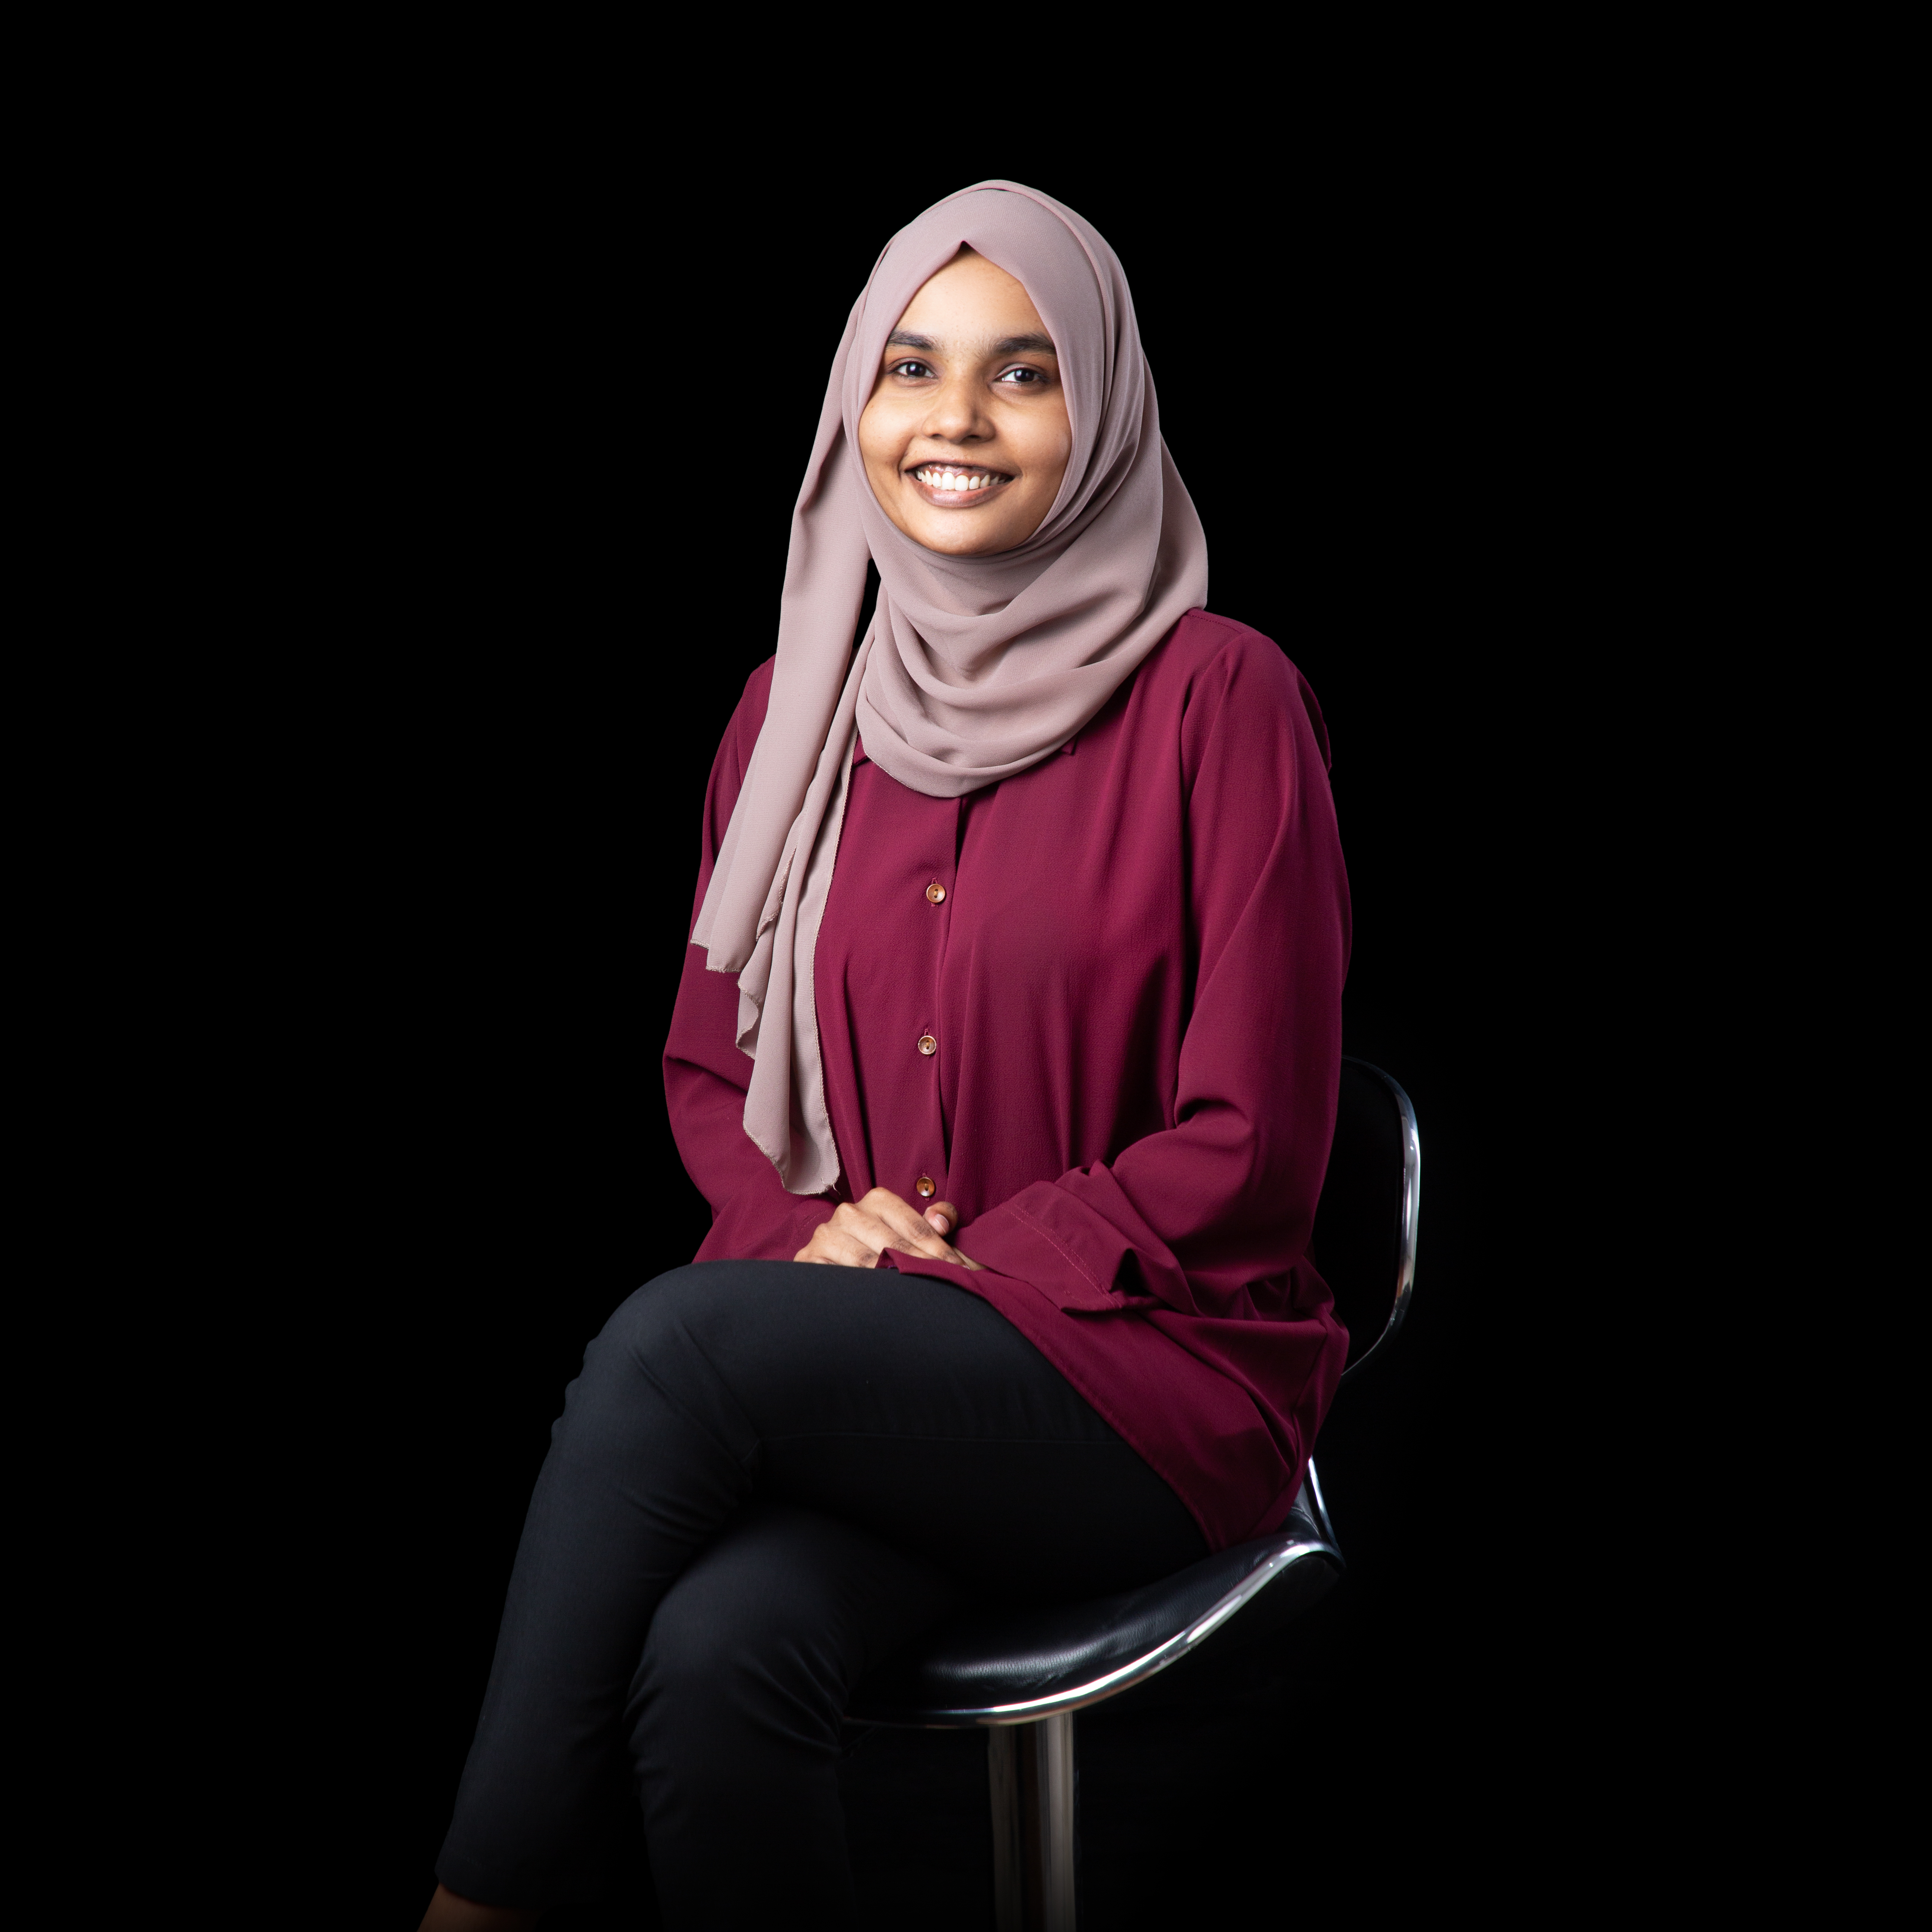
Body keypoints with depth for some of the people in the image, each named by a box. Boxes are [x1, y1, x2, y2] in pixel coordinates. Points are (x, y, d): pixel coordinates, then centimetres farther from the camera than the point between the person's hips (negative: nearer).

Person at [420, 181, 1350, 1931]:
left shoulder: (1218, 699, -6)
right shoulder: (800, 704, 10)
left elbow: (1251, 1149, -7)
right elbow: (710, 1066, 18)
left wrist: (943, 1271, -13)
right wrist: (809, 1229, -4)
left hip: (1152, 1376, -3)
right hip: (848, 1374, 4)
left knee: (675, 1339, -29)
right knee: (719, 1656, -31)